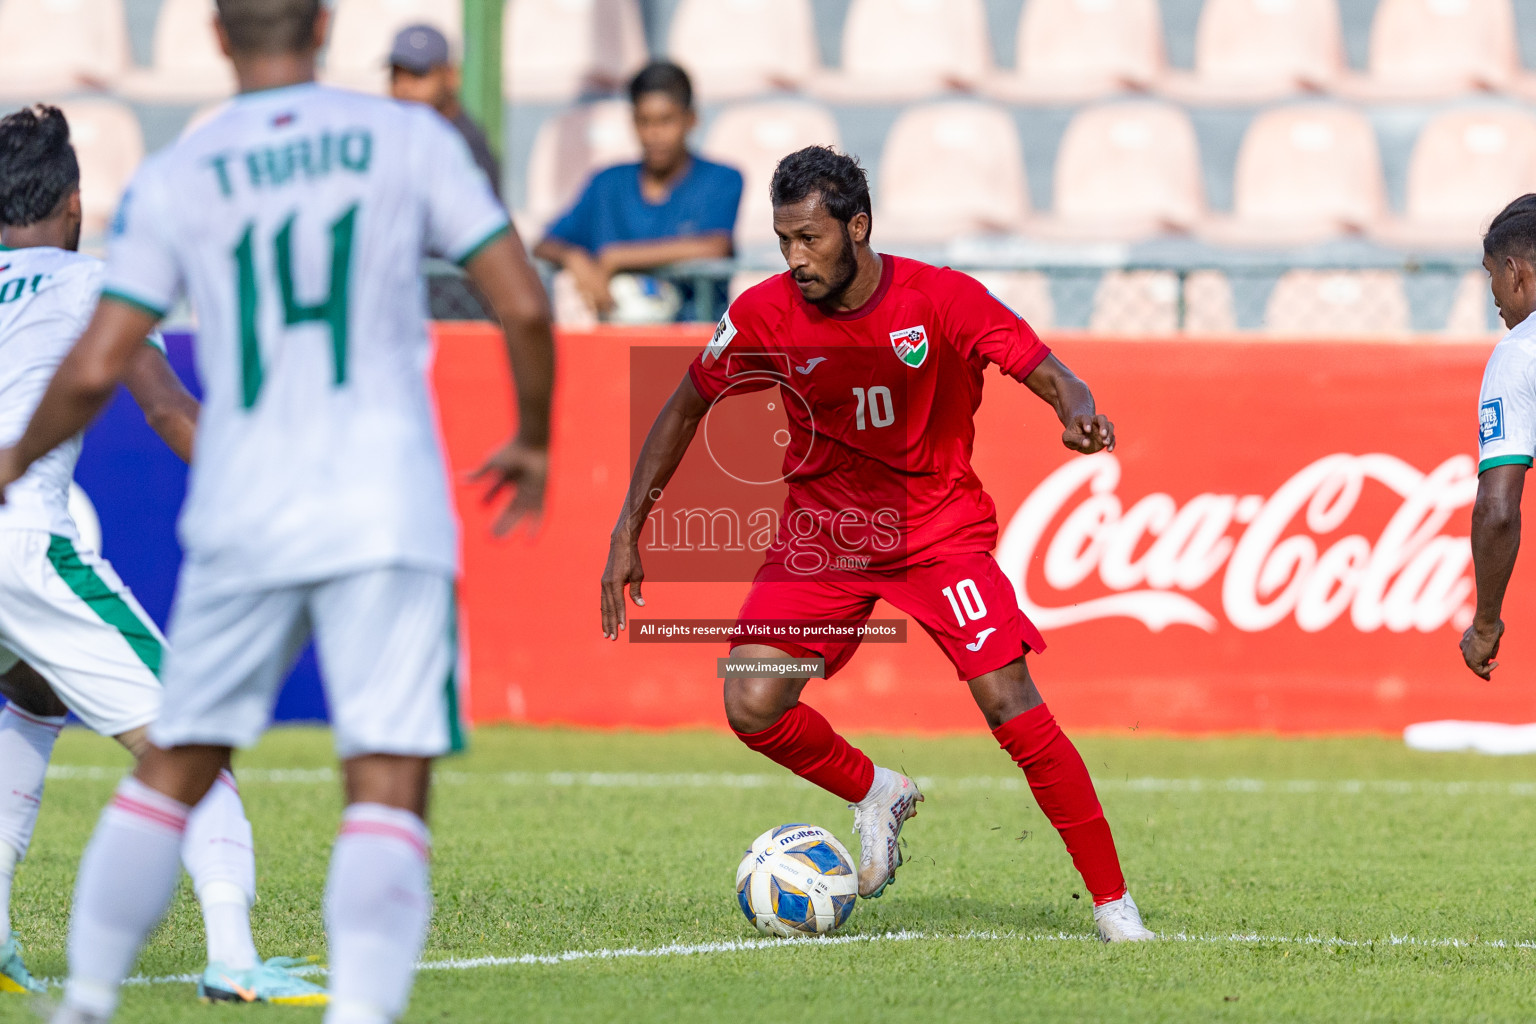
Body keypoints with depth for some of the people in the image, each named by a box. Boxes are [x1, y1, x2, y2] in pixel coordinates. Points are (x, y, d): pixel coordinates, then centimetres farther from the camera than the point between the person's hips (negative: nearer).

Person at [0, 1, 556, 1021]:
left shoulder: (175, 179, 4)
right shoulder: (409, 138, 3)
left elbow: (95, 369, 1)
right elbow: (524, 305, 0)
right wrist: (533, 439, 17)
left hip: (240, 517, 2)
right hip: (385, 515, -2)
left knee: (173, 771, 17)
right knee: (388, 786, -6)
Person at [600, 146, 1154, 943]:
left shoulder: (941, 299, -17)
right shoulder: (765, 316, -11)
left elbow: (1048, 373, -18)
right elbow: (686, 408, 3)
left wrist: (1077, 413, -43)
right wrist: (628, 533, 1)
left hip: (938, 527, -3)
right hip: (821, 530, 3)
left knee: (1012, 705, -17)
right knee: (751, 706, -15)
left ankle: (1113, 902, -7)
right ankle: (875, 794, 16)